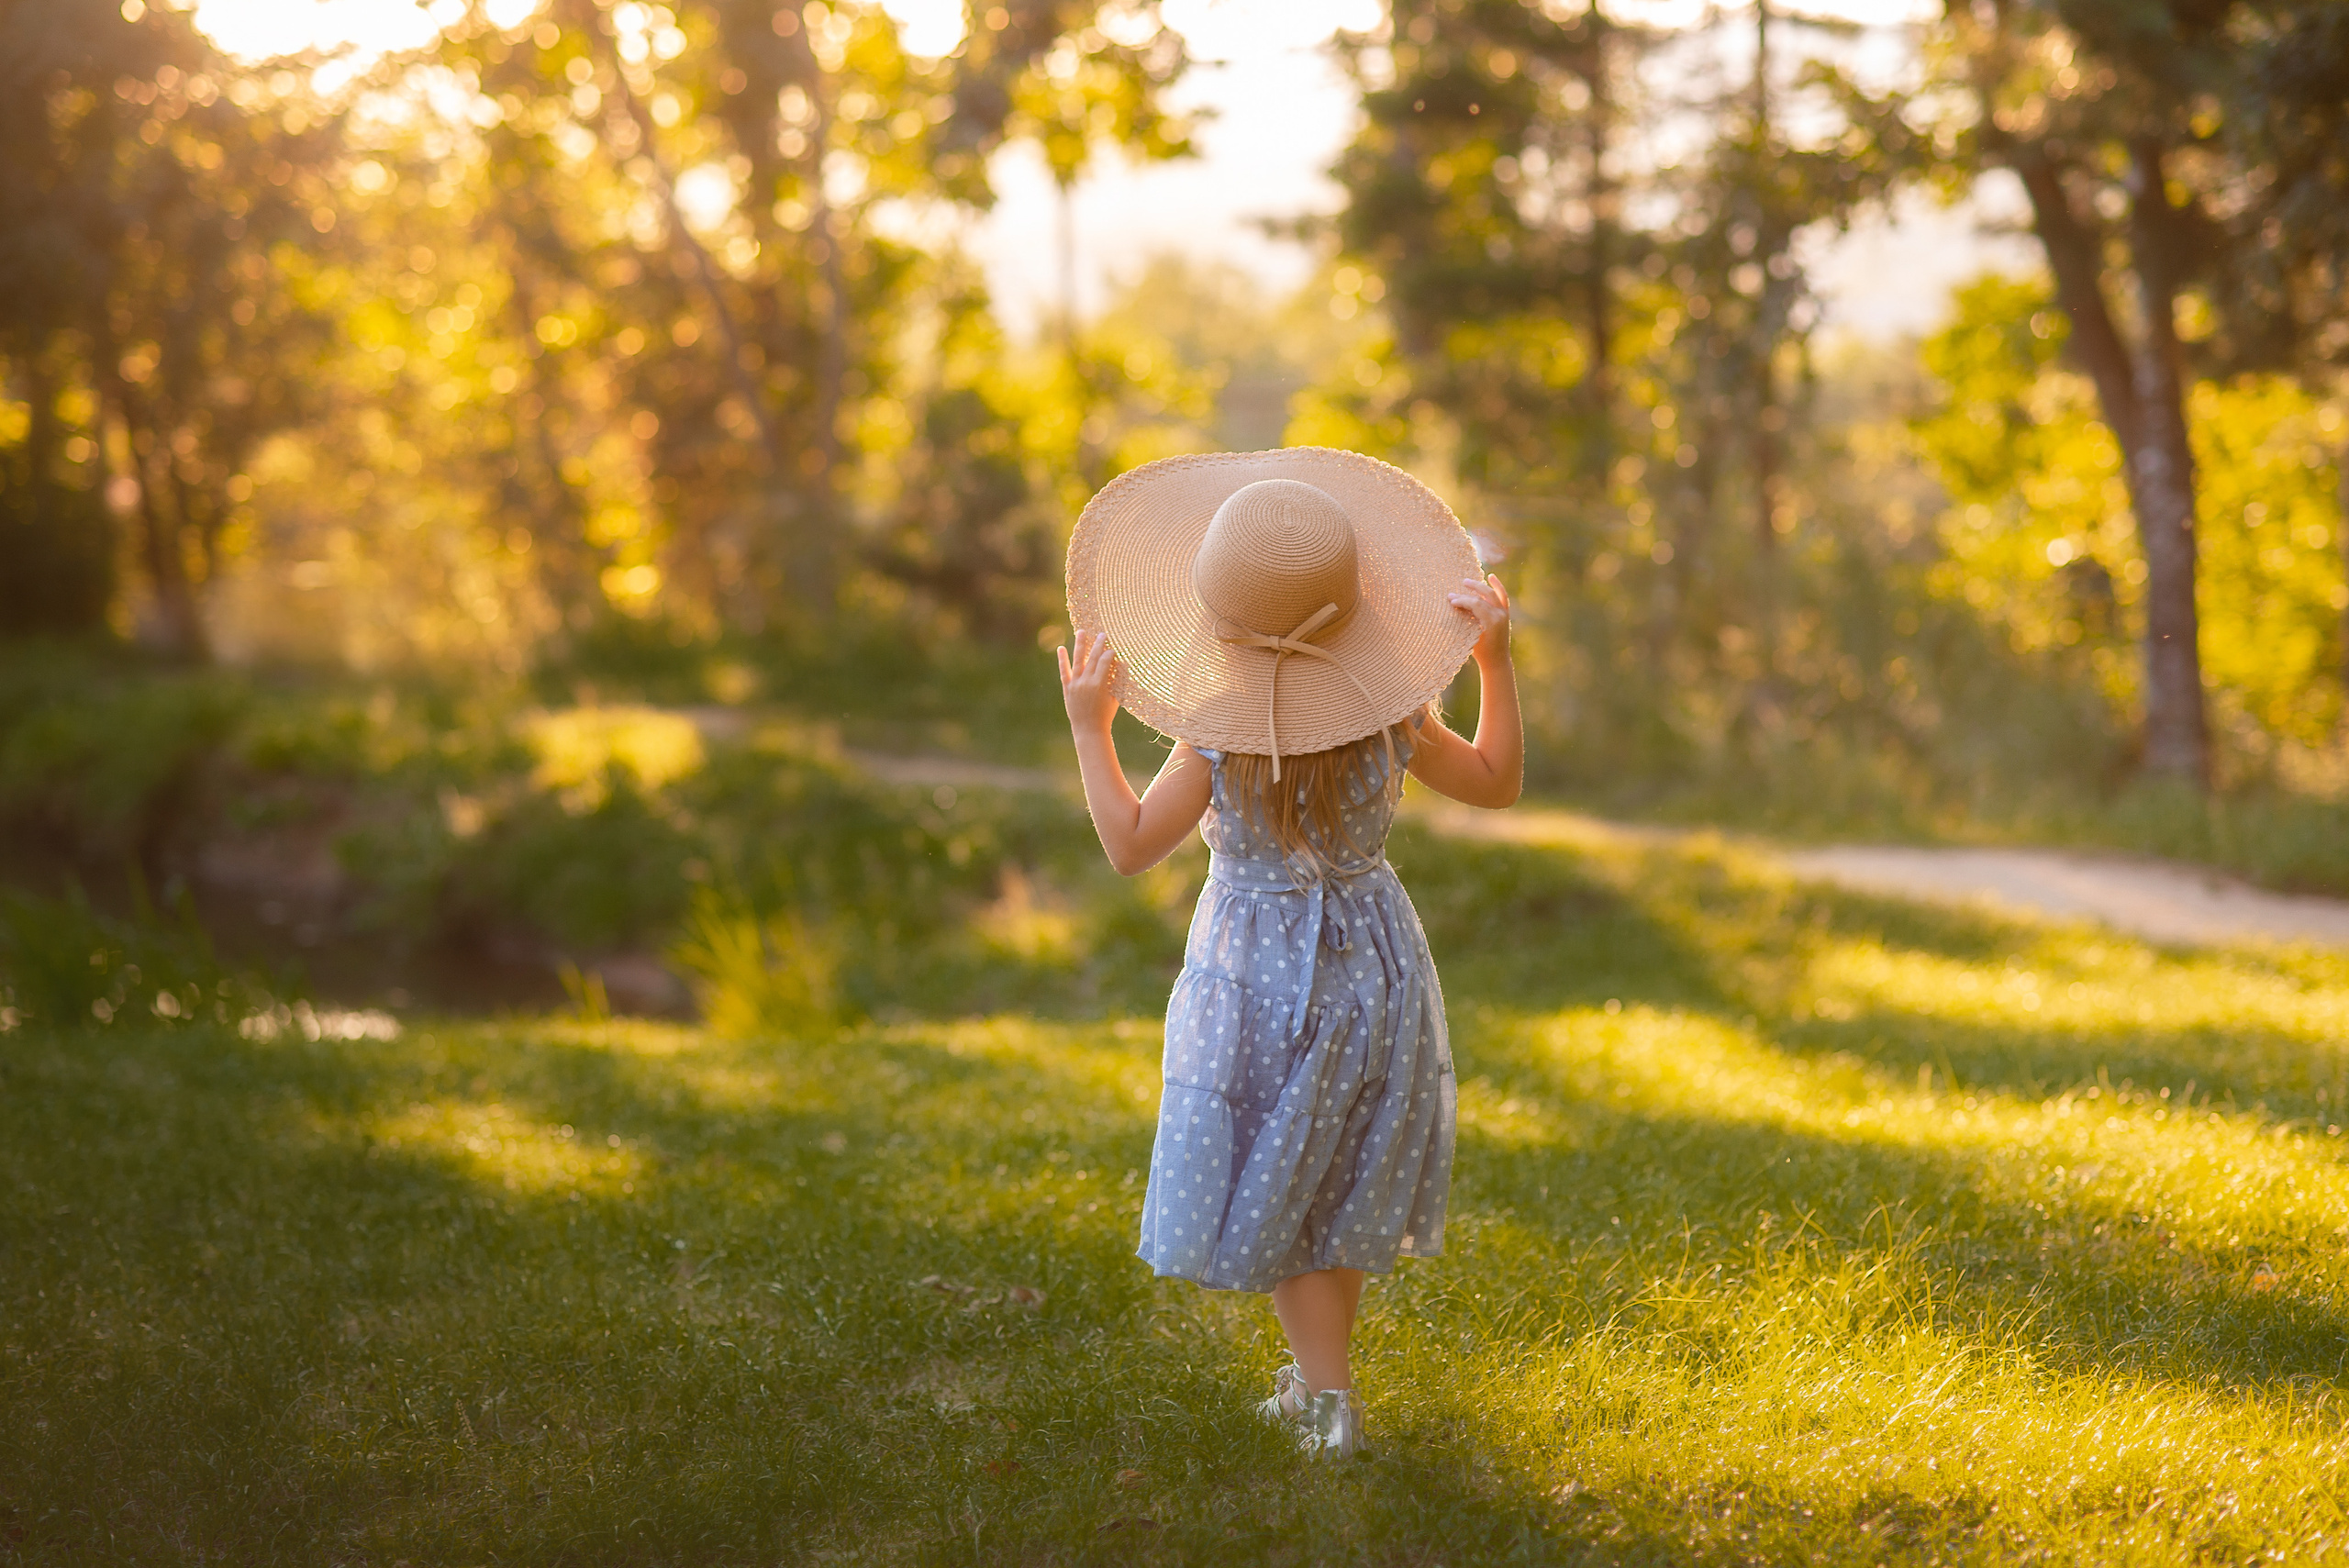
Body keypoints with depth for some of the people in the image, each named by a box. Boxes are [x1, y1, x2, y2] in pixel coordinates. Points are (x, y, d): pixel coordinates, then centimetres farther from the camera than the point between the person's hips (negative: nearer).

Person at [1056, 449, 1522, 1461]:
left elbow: (1130, 847, -13)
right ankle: (1321, 1375, 32)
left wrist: (1089, 728, -10)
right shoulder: (1392, 724, -11)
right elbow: (1497, 782, 4)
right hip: (1372, 957, 4)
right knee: (1342, 1182, 19)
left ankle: (1329, 1400, 8)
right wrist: (1495, 662, 4)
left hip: (1260, 976, -4)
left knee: (1266, 1187, 10)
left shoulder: (1217, 740, -21)